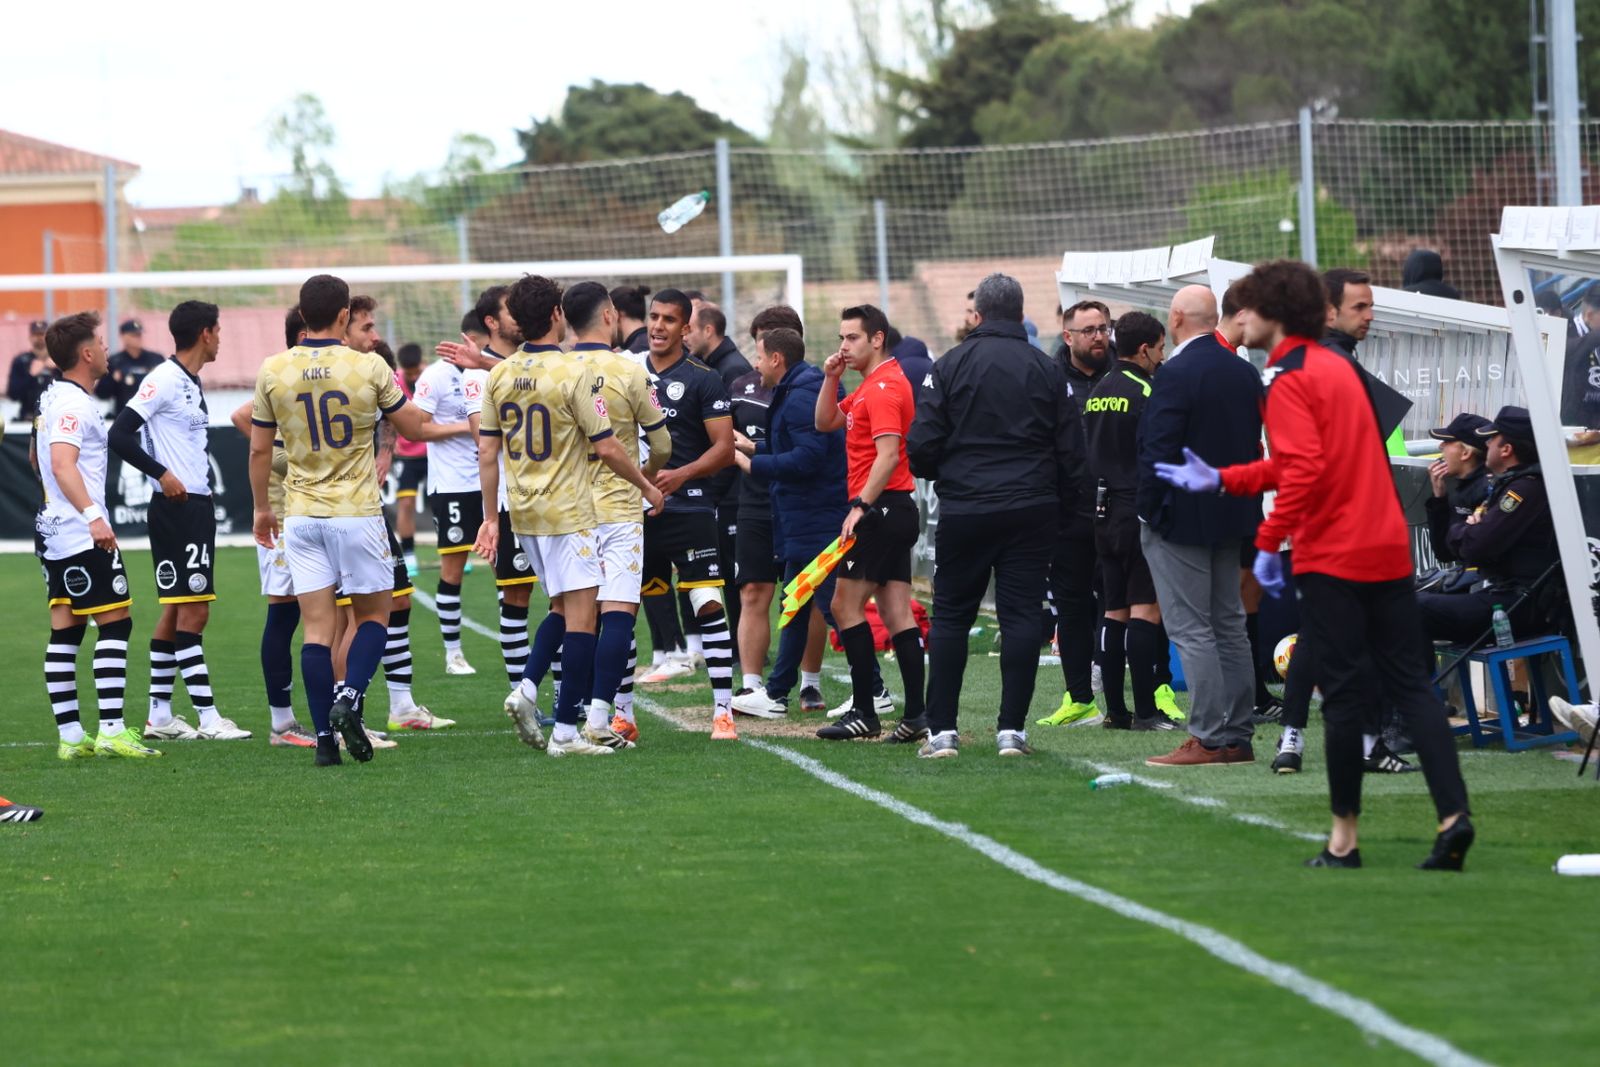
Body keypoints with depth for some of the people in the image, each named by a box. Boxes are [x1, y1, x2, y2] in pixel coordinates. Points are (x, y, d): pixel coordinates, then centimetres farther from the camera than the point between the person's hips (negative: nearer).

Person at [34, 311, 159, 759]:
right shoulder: (75, 404, -15)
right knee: (115, 623, -9)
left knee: (65, 631, 7)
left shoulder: (51, 398, 16)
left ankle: (70, 735, 7)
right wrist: (93, 515, -38)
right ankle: (112, 730, -14)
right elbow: (63, 464, -28)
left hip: (53, 532, 10)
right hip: (84, 537, -10)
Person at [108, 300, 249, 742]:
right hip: (175, 506, -10)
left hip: (196, 506, 10)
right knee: (192, 610, -9)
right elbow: (120, 434, -18)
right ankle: (208, 718, -10)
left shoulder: (193, 384, 15)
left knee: (178, 612, 11)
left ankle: (160, 714, 15)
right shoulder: (164, 380, -13)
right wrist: (161, 474, -19)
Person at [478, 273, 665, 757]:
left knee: (563, 608, 21)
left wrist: (490, 518, 13)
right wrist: (646, 486, 3)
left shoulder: (500, 376, 3)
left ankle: (527, 688, 2)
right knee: (580, 615, -2)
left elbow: (488, 453, 6)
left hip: (523, 514, 7)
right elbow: (606, 447, -12)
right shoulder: (574, 372, -14)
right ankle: (565, 732, -5)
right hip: (568, 512, -7)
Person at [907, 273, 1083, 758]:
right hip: (1032, 511, 1)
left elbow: (921, 445, -5)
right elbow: (1072, 450, 3)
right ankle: (1012, 728, -2)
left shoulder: (951, 366, -3)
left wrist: (940, 476, 16)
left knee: (950, 615, 7)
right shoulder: (1047, 370, 2)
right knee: (1021, 616, 3)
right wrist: (1061, 504, 16)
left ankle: (942, 731, 4)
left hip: (964, 511, -1)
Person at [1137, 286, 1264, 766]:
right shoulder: (1245, 374, 7)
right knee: (1229, 625, 13)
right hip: (1230, 513, 8)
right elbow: (1253, 444, 12)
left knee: (1191, 631, -6)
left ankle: (1207, 739, -8)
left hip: (1182, 519, -8)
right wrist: (1240, 503, 18)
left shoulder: (1176, 375, -18)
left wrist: (1147, 511, -9)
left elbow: (1158, 451, -19)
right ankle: (1237, 736, 16)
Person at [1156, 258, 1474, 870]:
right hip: (1387, 550, 7)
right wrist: (1220, 481, 24)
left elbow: (1305, 470, -22)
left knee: (1343, 695, -1)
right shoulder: (1337, 367, 17)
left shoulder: (1289, 380, -10)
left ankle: (1344, 839, 5)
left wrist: (1267, 542, -19)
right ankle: (1452, 815, -6)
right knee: (1409, 685, 5)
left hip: (1332, 560, -7)